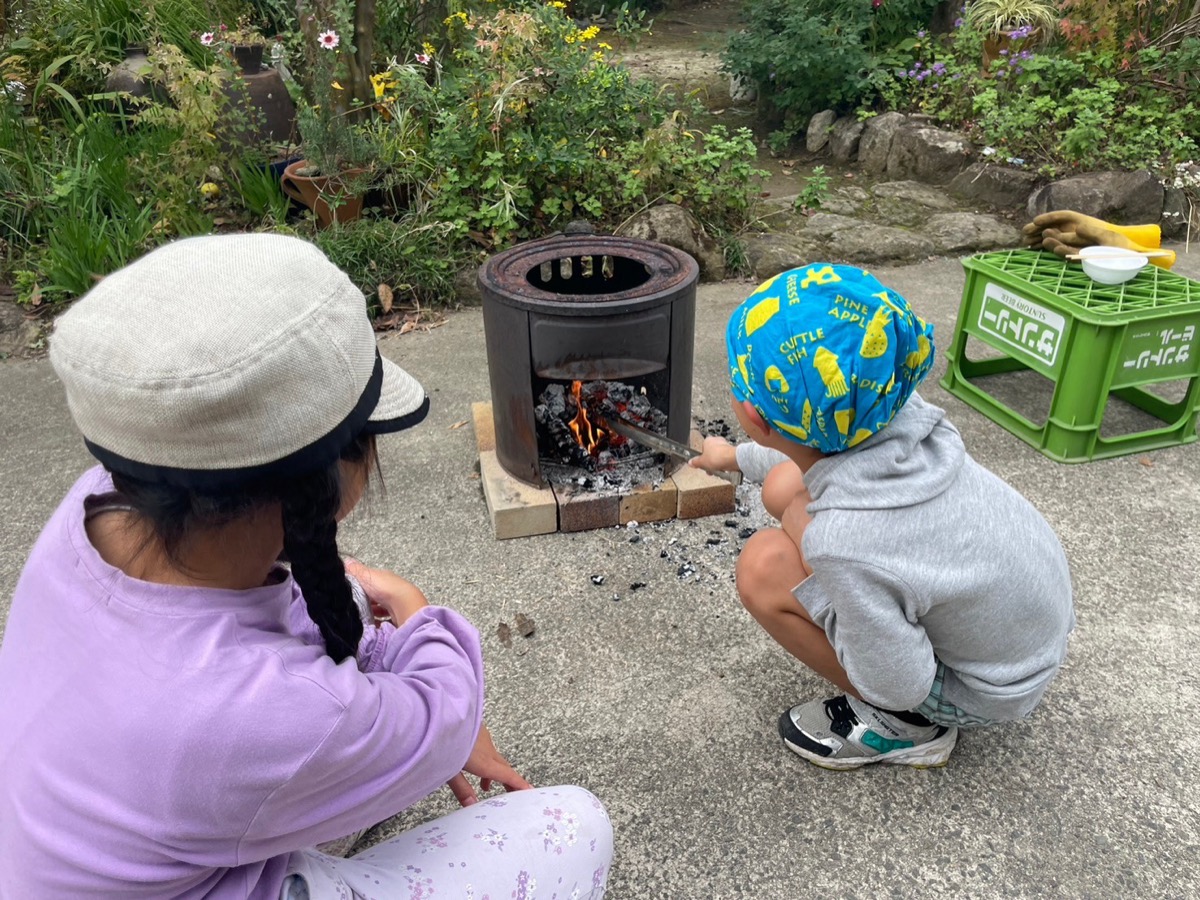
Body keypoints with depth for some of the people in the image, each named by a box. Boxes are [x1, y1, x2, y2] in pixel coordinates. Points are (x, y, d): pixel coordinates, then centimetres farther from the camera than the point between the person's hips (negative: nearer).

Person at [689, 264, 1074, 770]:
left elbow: (900, 685, -22)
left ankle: (903, 727, 3)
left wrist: (807, 541, -18)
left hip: (991, 689, -7)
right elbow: (820, 449, 7)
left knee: (766, 569, -21)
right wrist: (739, 458, 25)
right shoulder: (891, 411, -20)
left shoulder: (843, 540, -40)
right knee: (784, 487, 0)